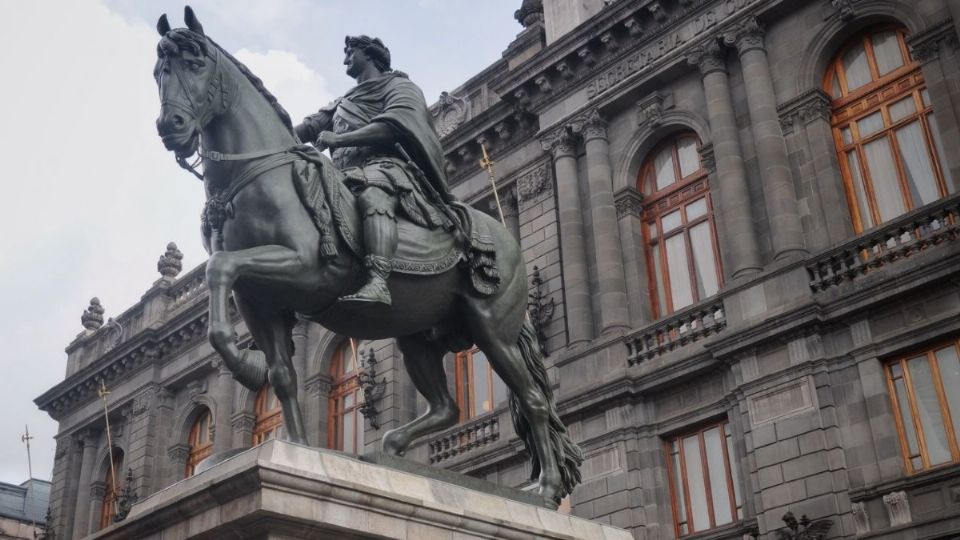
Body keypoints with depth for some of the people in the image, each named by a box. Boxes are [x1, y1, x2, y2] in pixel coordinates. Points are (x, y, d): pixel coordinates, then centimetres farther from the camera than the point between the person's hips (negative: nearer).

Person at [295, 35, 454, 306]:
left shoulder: (399, 87, 14)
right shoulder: (343, 103, 37)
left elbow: (394, 126, -6)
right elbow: (312, 126, 24)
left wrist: (338, 138, -14)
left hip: (386, 164, -8)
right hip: (346, 175, 8)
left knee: (373, 195, -40)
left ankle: (377, 282, -62)